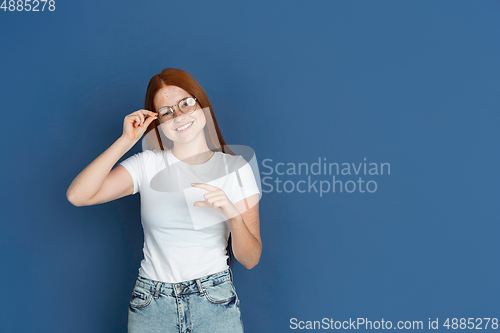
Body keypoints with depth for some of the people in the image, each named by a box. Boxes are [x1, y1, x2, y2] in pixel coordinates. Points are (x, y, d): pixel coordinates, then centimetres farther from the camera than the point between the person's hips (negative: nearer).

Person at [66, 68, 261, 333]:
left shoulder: (235, 168, -2)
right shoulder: (148, 165, -1)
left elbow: (250, 260, -4)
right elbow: (77, 195, -15)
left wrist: (233, 215, -24)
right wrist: (127, 140, -14)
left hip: (215, 306, 0)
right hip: (151, 307, 1)